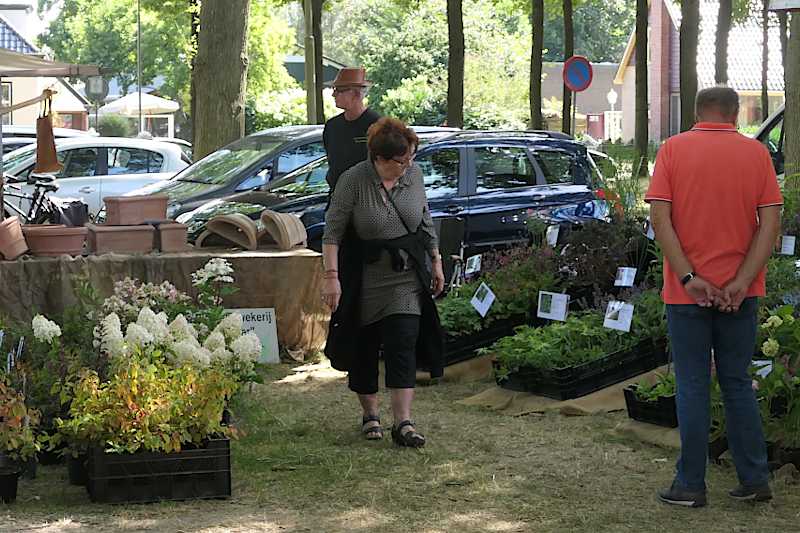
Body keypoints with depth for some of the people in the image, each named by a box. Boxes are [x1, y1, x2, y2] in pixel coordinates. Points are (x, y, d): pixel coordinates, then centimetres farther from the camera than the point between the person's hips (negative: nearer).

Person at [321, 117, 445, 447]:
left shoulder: (414, 173, 0)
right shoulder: (354, 181, -14)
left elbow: (425, 220, 13)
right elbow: (333, 231, -12)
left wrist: (435, 261, 15)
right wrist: (331, 276, -18)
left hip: (407, 274, 2)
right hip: (365, 277, -2)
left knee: (403, 345, -7)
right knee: (365, 346, 7)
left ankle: (403, 423, -10)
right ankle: (369, 414, 24)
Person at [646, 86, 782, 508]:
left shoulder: (673, 149, -2)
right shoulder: (756, 153, 2)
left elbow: (660, 218, -11)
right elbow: (771, 221, -5)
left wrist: (688, 277, -13)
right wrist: (742, 281, -10)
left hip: (687, 293, -2)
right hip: (739, 294, 2)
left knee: (692, 389, 4)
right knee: (738, 385, 12)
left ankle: (691, 485, 7)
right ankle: (754, 479, 14)